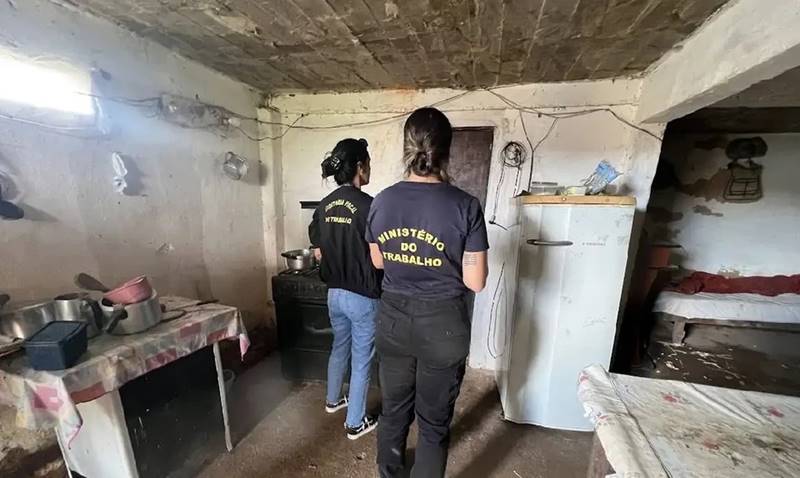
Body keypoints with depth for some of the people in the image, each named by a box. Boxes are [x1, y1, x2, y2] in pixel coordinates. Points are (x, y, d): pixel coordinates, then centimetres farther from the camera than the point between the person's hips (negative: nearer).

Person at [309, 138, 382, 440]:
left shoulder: (324, 206, 1)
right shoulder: (367, 205, -20)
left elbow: (318, 254, 8)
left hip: (334, 293, 7)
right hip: (363, 296, -7)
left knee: (340, 347, 28)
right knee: (361, 360, 12)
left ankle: (332, 400, 50)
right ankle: (355, 423, 32)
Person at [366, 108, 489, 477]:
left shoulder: (382, 202, -6)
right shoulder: (464, 206, -16)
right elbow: (475, 282, -11)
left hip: (393, 319, 4)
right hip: (442, 323, -3)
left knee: (393, 410, 27)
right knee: (434, 421, 20)